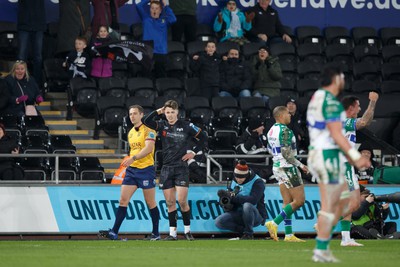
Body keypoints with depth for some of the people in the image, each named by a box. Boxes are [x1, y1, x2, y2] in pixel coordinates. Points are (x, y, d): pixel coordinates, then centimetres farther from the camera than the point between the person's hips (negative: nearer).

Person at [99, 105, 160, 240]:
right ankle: (114, 232, -8)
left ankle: (156, 233, 13)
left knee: (150, 203, 2)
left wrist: (133, 158, -32)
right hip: (131, 169, 6)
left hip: (146, 169, -6)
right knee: (123, 200, -4)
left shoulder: (148, 130, -8)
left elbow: (148, 148, -22)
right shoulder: (130, 133, 16)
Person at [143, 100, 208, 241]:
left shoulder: (186, 126, -2)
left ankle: (187, 230, 6)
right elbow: (146, 121, -9)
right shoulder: (162, 125, 5)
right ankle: (173, 233, 9)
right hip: (166, 169, 3)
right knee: (170, 203, 4)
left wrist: (194, 152, 2)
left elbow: (203, 137, 8)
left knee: (182, 201, -10)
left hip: (181, 168, -3)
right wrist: (158, 112, -6)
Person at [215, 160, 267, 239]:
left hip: (257, 216, -5)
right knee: (219, 222, -17)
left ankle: (249, 234, -21)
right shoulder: (234, 182, 9)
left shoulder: (257, 182, -13)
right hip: (238, 214, 5)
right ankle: (244, 230, -10)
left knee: (247, 205, -39)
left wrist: (232, 197, -30)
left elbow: (253, 200, -27)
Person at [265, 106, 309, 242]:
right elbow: (286, 153, -22)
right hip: (287, 168, -9)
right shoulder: (285, 131, -16)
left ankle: (289, 235, 7)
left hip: (277, 167, 9)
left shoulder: (271, 131, 13)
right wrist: (300, 165, -10)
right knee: (299, 200, -5)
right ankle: (274, 223, -12)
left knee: (287, 202, 10)